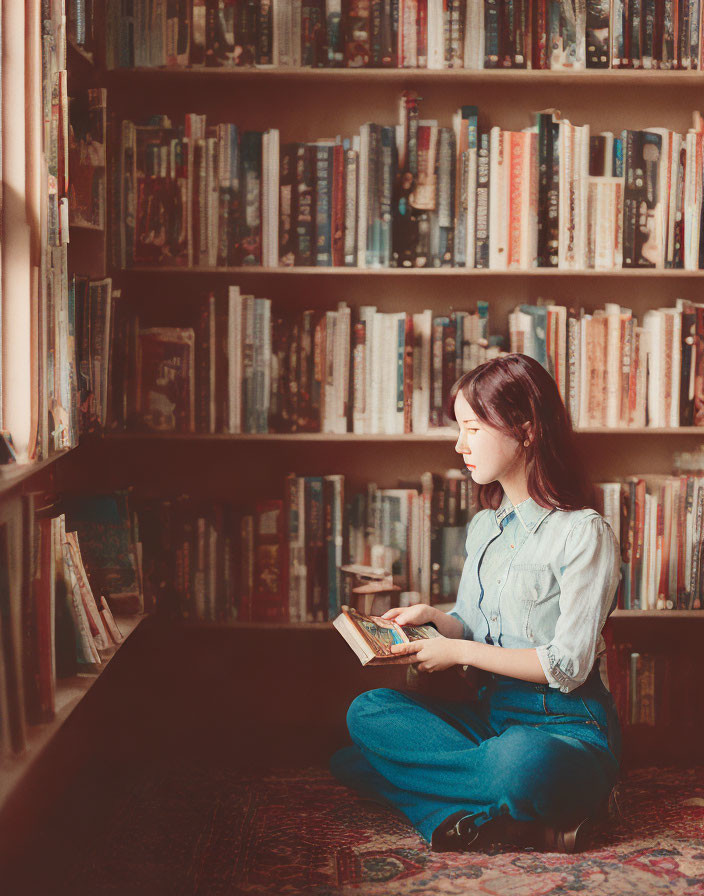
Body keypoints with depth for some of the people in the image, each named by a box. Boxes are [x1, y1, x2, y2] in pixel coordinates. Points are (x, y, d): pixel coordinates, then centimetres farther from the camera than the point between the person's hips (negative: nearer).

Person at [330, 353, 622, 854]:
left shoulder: (584, 533, -11)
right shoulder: (484, 526, 13)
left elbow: (568, 665, -16)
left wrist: (460, 651, -12)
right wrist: (433, 617, -1)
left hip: (567, 723, -9)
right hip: (490, 710, 9)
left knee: (520, 762, -44)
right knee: (368, 711, -17)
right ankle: (517, 812, -23)